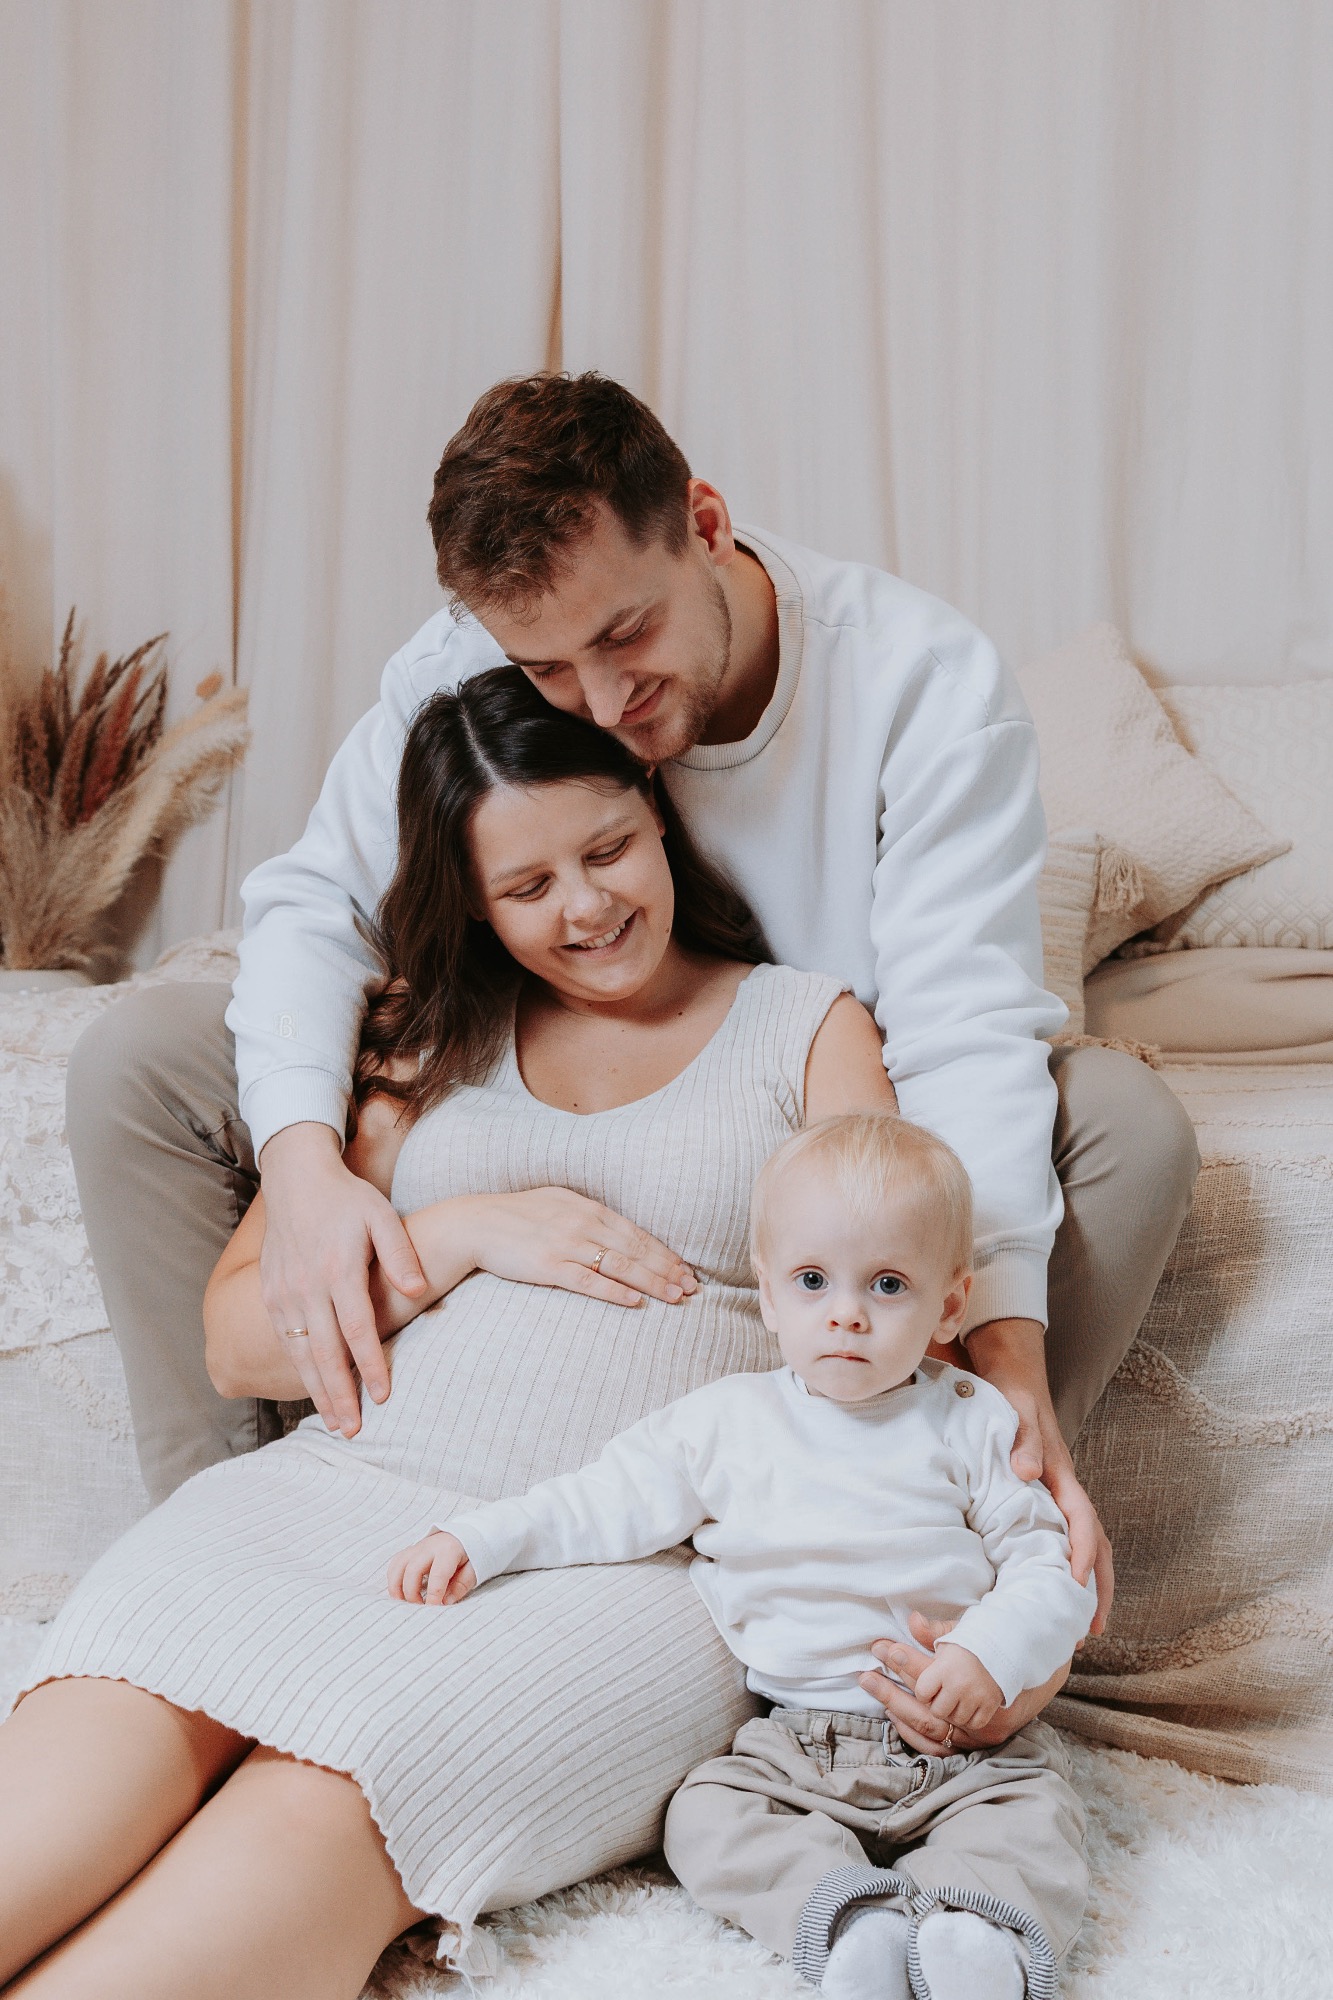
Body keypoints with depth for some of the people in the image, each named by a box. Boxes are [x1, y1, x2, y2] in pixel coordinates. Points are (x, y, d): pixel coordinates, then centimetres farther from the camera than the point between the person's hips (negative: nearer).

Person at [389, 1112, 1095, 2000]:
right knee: (707, 1818, -22)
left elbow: (1051, 1569, -1)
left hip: (962, 1738, -1)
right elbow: (606, 1502, 7)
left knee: (1037, 1811, -24)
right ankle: (853, 1919, -33)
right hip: (788, 1741, 1)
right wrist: (476, 1540, -5)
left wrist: (992, 1655, -21)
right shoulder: (730, 1422, 5)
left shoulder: (971, 1426, 0)